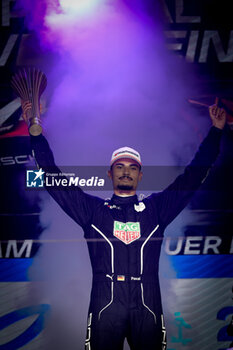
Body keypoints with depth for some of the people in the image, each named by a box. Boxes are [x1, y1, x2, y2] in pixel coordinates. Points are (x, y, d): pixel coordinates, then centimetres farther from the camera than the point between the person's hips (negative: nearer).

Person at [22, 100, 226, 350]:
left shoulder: (156, 208, 14)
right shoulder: (93, 209, 13)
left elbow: (194, 175, 16)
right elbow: (53, 177, 11)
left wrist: (216, 131, 15)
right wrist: (36, 132, 5)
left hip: (147, 308, 1)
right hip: (105, 307, -1)